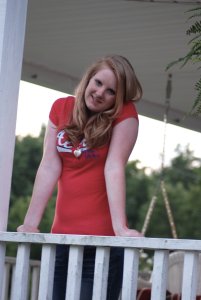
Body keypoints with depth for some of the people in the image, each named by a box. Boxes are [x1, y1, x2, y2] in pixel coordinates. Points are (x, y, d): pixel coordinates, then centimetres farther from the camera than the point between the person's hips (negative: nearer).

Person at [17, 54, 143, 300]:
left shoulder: (124, 114, -6)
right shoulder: (61, 108, 6)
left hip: (102, 238, -4)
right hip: (62, 235, 4)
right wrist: (30, 223, -7)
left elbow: (114, 168, -16)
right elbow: (49, 167, 0)